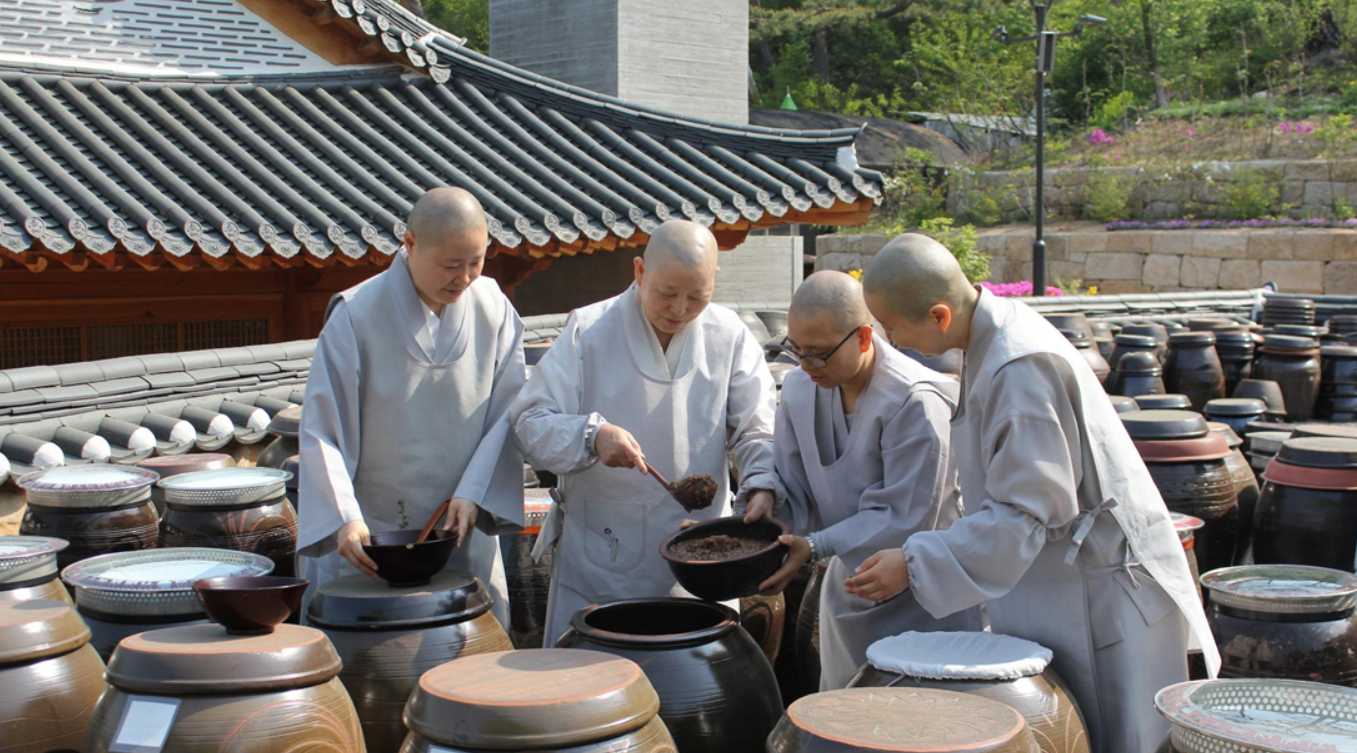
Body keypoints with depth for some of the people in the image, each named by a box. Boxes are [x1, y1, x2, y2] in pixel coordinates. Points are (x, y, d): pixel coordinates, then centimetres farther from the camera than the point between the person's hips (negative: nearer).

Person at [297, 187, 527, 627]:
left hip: (464, 536, 3)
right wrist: (345, 518, -19)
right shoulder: (356, 317, -10)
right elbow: (322, 430, -9)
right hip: (370, 540, -3)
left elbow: (510, 413, 2)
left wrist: (473, 493, -10)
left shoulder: (494, 310, 0)